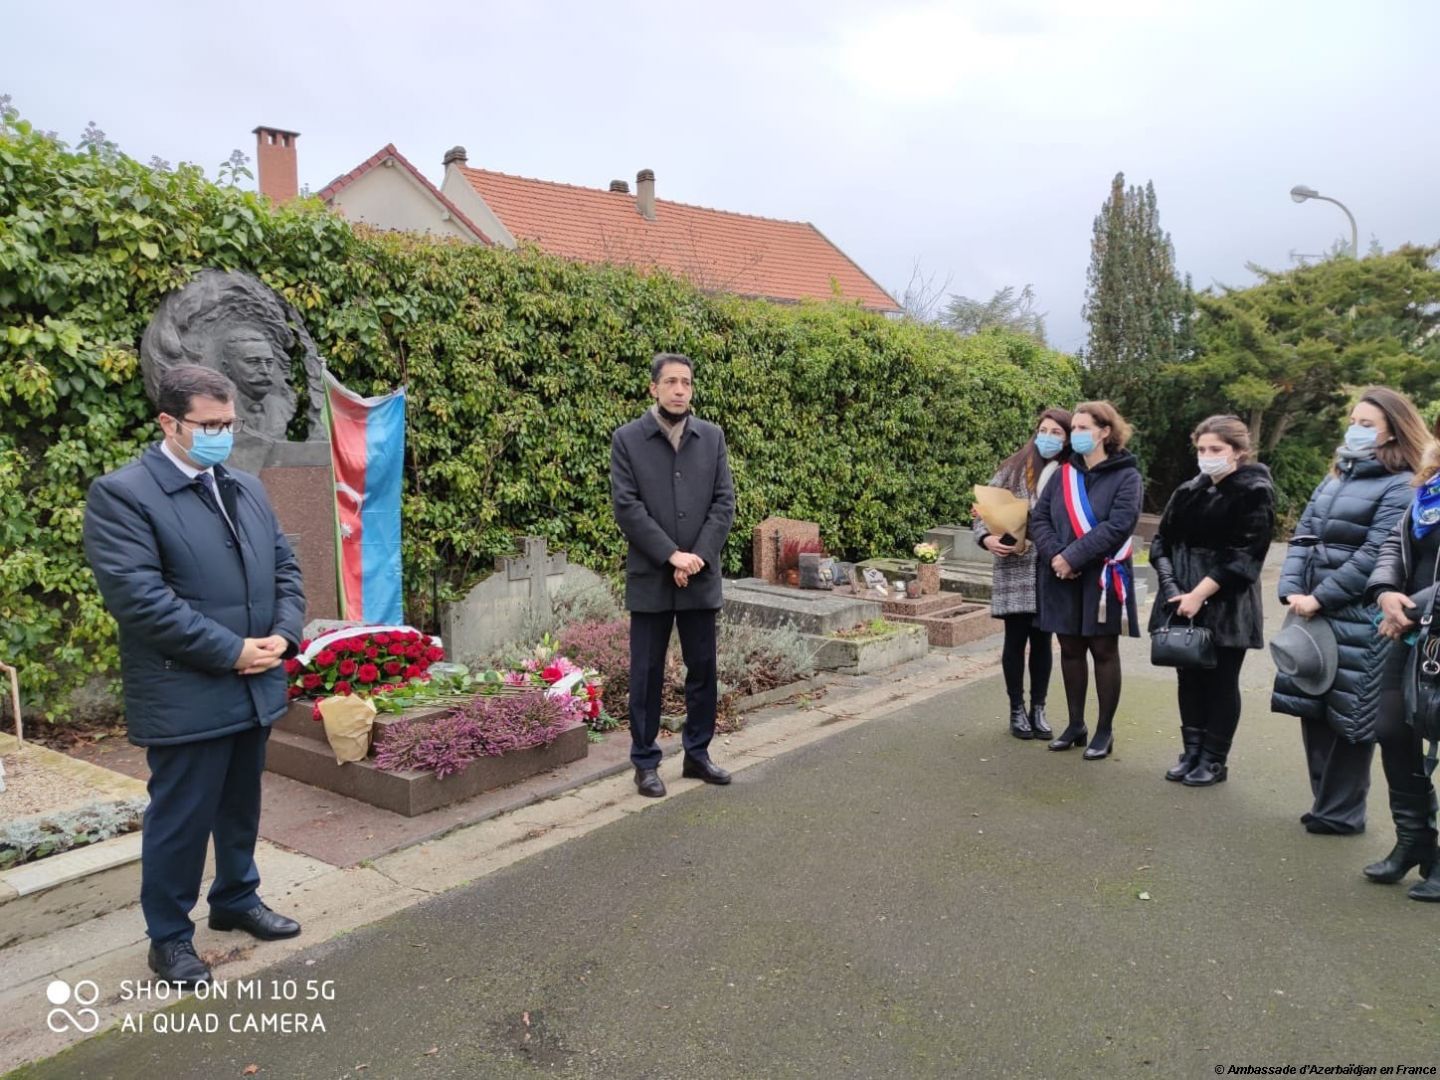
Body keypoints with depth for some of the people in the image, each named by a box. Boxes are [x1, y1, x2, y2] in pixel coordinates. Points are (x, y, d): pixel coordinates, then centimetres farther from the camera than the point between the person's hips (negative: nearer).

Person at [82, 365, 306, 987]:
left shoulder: (247, 489, 11)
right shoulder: (121, 494, -11)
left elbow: (284, 569, 13)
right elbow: (138, 595, -20)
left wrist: (284, 635, -5)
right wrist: (229, 652, -19)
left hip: (256, 689, 7)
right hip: (186, 696, -6)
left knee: (242, 808, 20)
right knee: (180, 818, 7)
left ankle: (236, 900, 39)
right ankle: (168, 936, 25)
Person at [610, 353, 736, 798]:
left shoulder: (712, 437, 7)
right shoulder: (627, 439, -2)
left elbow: (724, 501, 3)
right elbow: (626, 506, -8)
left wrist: (700, 555, -10)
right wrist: (671, 555, -15)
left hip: (701, 577, 3)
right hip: (650, 577, -3)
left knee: (703, 668, 10)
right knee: (647, 673, 5)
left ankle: (697, 753, 25)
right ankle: (645, 762, 17)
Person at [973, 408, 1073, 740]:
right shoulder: (1014, 468, 3)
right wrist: (986, 537, -14)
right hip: (1014, 568, -1)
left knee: (1042, 639, 8)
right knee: (1016, 639, 5)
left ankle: (1038, 709, 21)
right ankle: (1017, 710, 17)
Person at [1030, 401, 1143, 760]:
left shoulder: (1126, 476, -5)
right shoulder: (1064, 474, 10)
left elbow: (1118, 526, -18)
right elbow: (1039, 518, 3)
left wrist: (1073, 556, -22)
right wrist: (1055, 555, -14)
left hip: (1102, 578, -4)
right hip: (1062, 578, 5)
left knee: (1103, 651, 6)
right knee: (1070, 650, 12)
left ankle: (1104, 730, 17)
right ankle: (1075, 724, 25)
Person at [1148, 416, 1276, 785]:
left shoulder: (1254, 493, -6)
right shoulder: (1189, 492, 9)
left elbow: (1243, 554, -14)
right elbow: (1162, 540, 7)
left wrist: (1200, 593, -18)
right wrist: (1172, 587, -9)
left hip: (1226, 604, -5)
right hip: (1183, 601, 5)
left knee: (1221, 682, 4)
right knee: (1189, 678, 11)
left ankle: (1214, 761, 15)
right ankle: (1191, 752, 22)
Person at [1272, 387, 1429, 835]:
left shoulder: (1401, 487, -7)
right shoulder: (1335, 478, 15)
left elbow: (1374, 557, -15)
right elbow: (1303, 537, 10)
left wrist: (1320, 598, -16)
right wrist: (1291, 591, -4)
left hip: (1360, 621, -7)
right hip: (1313, 614, 7)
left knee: (1349, 714, 1)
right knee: (1313, 709, 12)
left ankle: (1341, 812, 14)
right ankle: (1327, 801, 26)